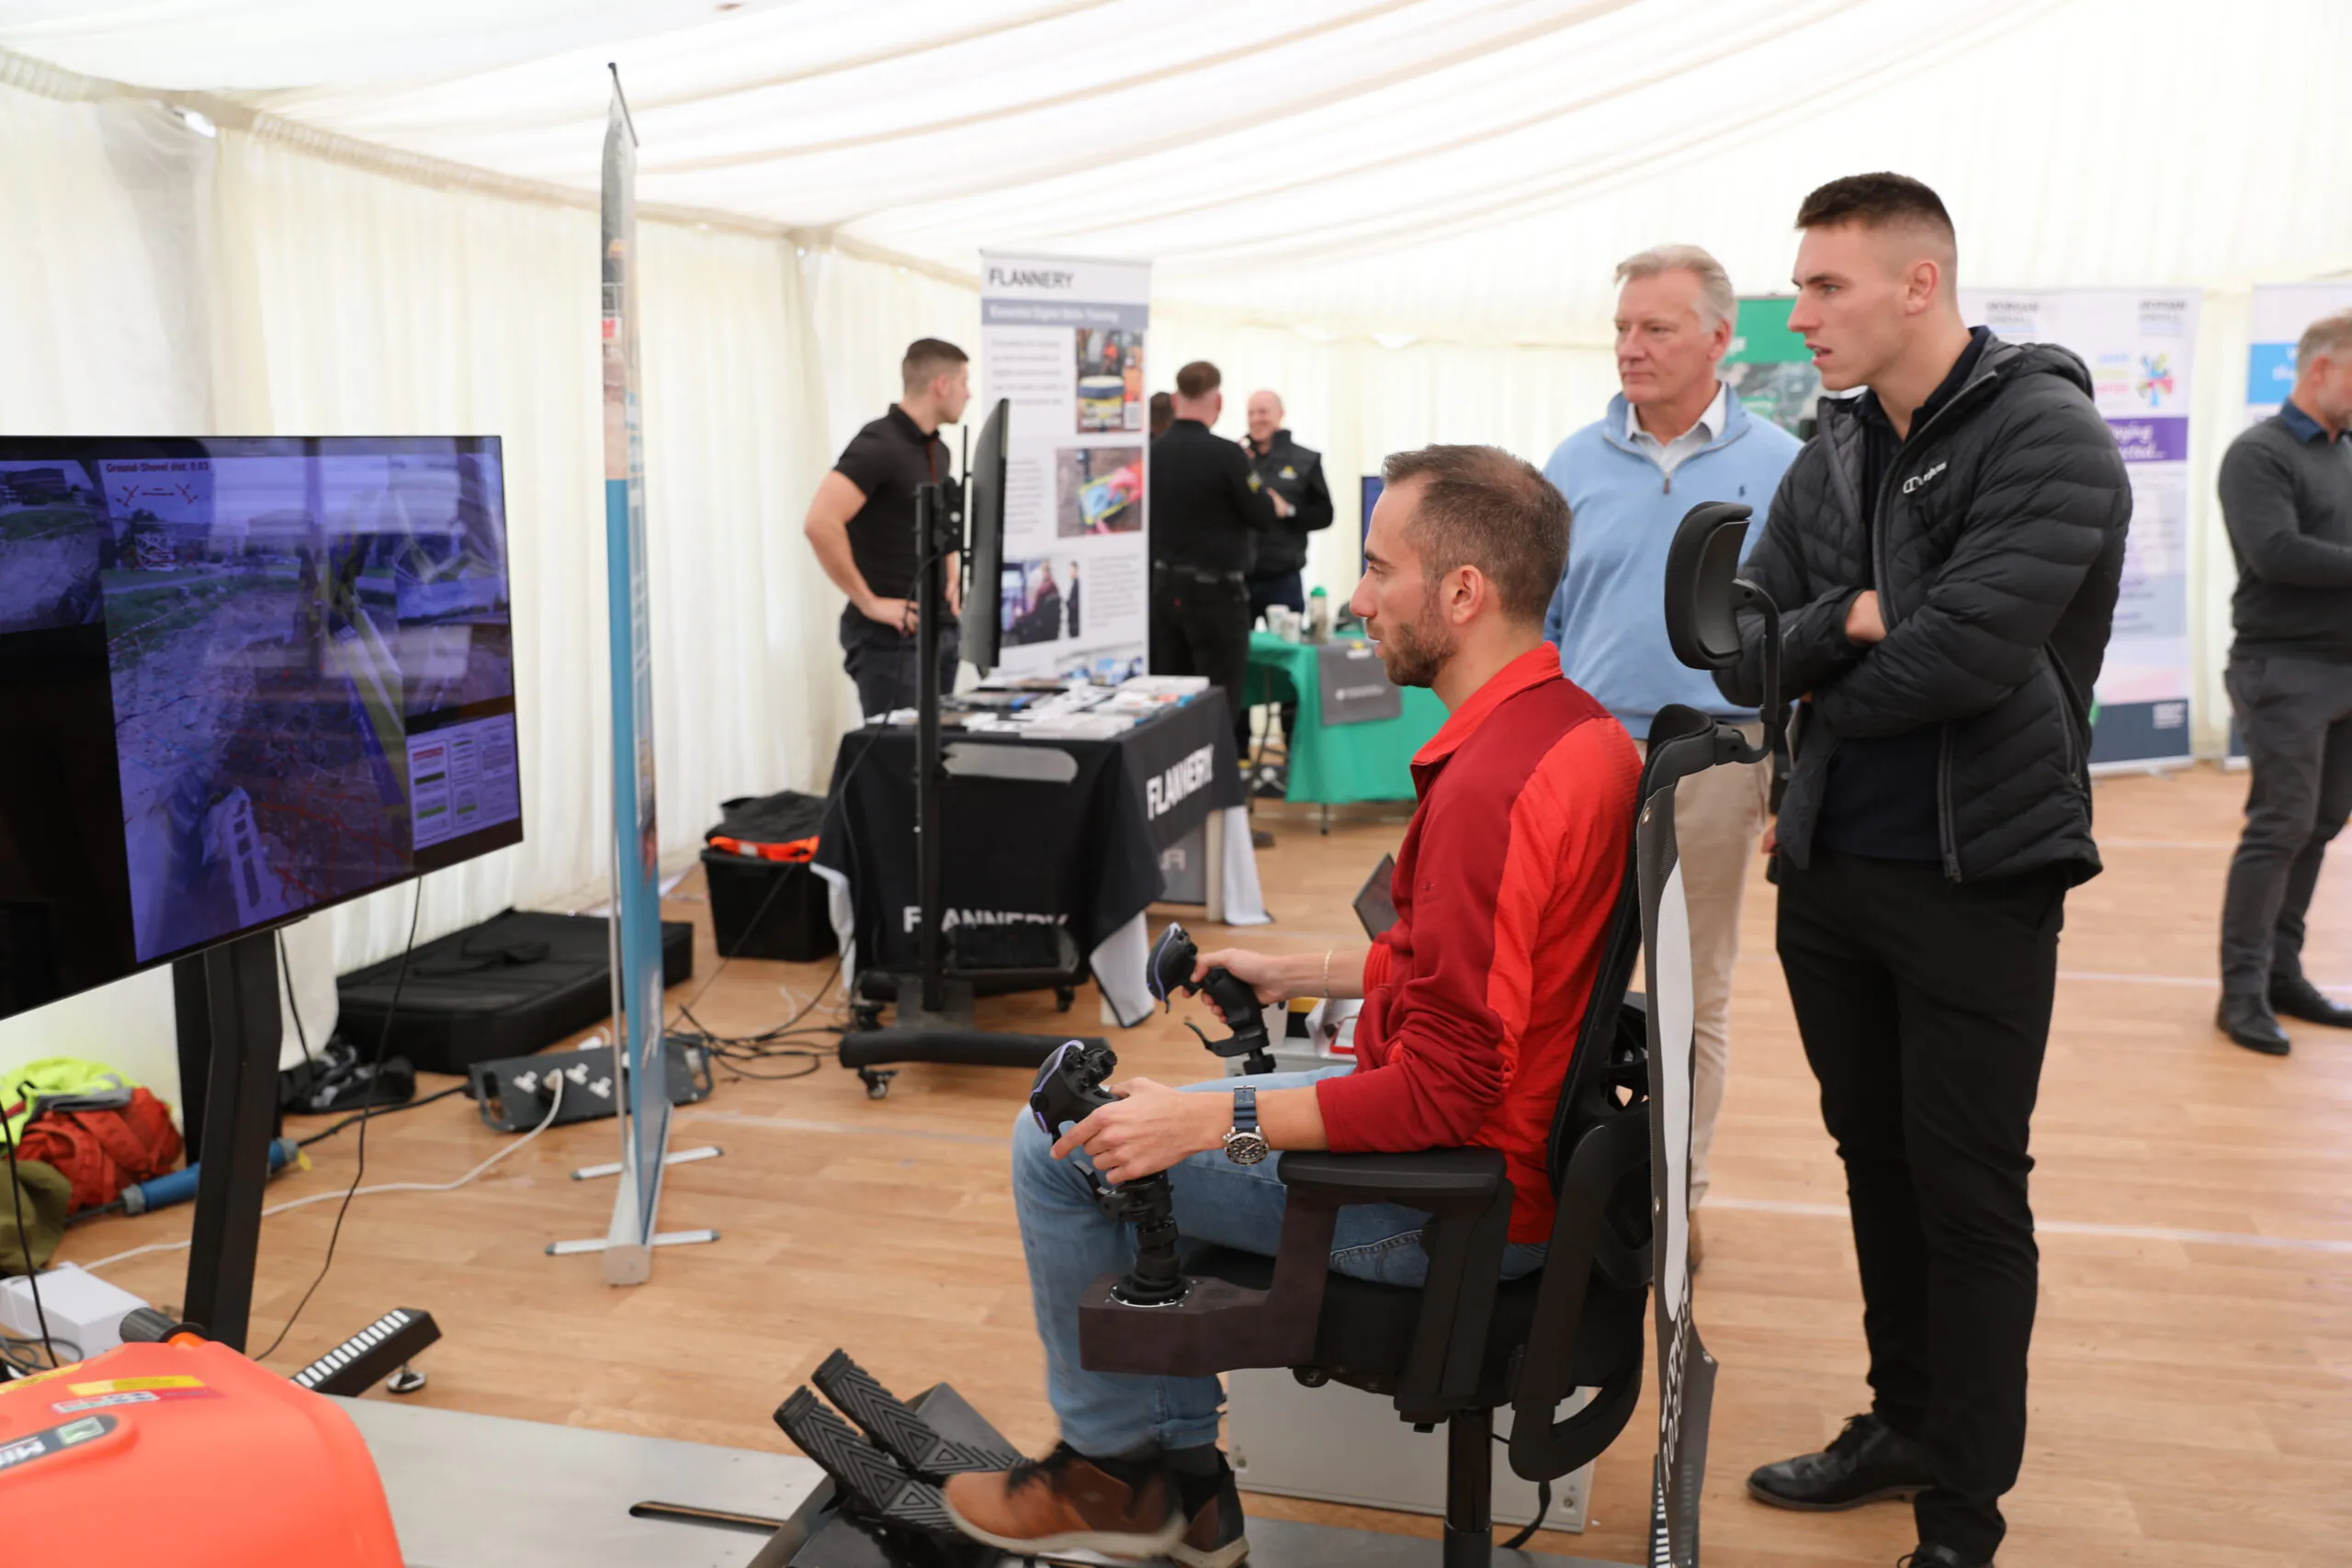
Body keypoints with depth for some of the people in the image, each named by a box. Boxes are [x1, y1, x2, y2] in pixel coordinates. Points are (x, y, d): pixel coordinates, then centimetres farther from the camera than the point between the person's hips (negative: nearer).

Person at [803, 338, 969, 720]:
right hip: (891, 635, -8)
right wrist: (869, 603, -22)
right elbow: (820, 524, -26)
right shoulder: (878, 446, -15)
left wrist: (950, 579, 12)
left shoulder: (937, 450, 12)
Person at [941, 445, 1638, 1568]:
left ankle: (1115, 1466, 21)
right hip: (1515, 1136, 10)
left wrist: (1203, 1120, -23)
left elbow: (1442, 1096, -27)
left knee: (1060, 1148, -1)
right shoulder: (1579, 727, 3)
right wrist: (1298, 972, 18)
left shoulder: (1491, 786, -29)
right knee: (1153, 1125, 21)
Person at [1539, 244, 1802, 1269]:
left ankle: (1678, 1189, 26)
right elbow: (1534, 624, 7)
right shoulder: (1573, 467, 4)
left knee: (1698, 995, 11)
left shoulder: (1780, 469, -1)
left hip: (1715, 761, -1)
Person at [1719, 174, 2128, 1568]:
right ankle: (1904, 1424, 35)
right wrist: (1850, 621, -17)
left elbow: (1965, 657, -25)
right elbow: (1746, 656, 2)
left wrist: (1823, 684, -8)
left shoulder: (2045, 438, -13)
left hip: (1976, 877, -6)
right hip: (1834, 868, 7)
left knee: (1969, 1192, 4)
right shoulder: (1835, 458, 7)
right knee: (1877, 1160, 17)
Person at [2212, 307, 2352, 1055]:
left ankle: (2281, 972, 18)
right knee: (2281, 827, -7)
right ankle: (2243, 991, 0)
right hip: (2284, 669, -7)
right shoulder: (2260, 454, -10)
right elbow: (2274, 552, -22)